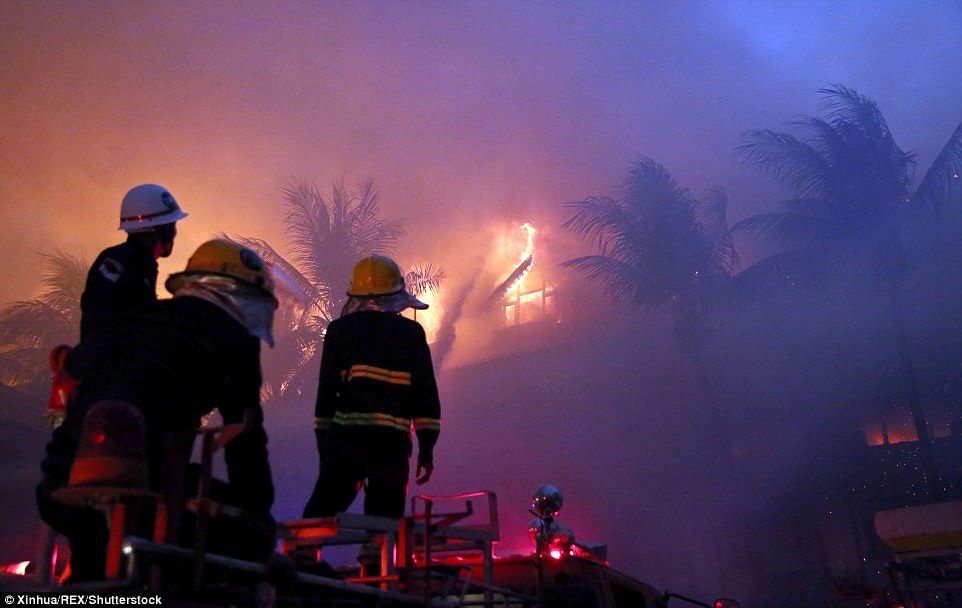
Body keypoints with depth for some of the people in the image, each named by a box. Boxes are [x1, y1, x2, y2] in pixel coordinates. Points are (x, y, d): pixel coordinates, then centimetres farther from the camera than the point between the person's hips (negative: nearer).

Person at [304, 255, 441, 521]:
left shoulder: (340, 330, 6)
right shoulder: (412, 334, 7)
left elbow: (326, 391, 4)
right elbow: (426, 395, 4)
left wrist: (323, 440, 11)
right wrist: (426, 449, 8)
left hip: (346, 438, 0)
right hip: (393, 442, 0)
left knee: (321, 511, 9)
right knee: (384, 523, 7)